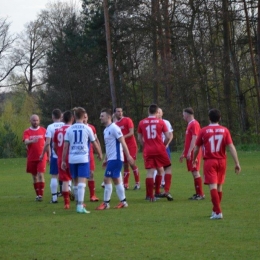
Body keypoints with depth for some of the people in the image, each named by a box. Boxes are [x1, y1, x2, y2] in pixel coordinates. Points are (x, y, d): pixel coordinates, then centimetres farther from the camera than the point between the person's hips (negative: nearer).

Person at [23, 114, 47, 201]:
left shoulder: (43, 130, 3)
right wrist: (32, 141, -39)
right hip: (31, 158, 2)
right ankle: (37, 194, 20)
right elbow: (26, 142, -17)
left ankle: (41, 195, -12)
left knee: (40, 175, -13)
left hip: (41, 157, -1)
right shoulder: (27, 132, 1)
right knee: (34, 176, 9)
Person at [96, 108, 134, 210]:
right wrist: (106, 159, 22)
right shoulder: (106, 130, 15)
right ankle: (123, 202, 17)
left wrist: (128, 156, -19)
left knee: (107, 179, -9)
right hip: (111, 159, 10)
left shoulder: (114, 128, -14)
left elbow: (123, 142, -16)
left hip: (115, 158, -10)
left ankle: (106, 203, -4)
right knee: (116, 179, 12)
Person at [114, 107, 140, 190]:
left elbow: (131, 133, -15)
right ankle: (125, 184, 7)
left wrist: (123, 137, -27)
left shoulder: (127, 120, -7)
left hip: (131, 145, -5)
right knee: (125, 165, 5)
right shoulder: (115, 124, 9)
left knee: (132, 163, -9)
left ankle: (137, 183, -2)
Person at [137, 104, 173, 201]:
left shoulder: (141, 123, 4)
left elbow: (139, 138, 10)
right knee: (168, 168, 14)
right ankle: (166, 191, 3)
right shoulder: (160, 122, -1)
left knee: (150, 172, 1)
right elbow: (168, 137, -2)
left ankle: (150, 195, -1)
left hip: (148, 151, 2)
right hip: (159, 150, -2)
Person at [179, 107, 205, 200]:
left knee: (195, 172, -10)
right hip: (189, 153, 9)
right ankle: (197, 193, 9)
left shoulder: (194, 124, -11)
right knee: (194, 172, 8)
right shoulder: (190, 125, 19)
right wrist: (183, 153, 25)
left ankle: (201, 194, -9)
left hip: (193, 153, -9)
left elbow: (194, 139, -19)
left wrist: (189, 152, -24)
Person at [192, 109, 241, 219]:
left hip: (209, 161, -3)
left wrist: (194, 159, 25)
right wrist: (237, 163, -8)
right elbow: (231, 147, -9)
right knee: (219, 187, 16)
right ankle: (215, 210, 28)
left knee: (213, 187, -8)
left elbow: (197, 148, 6)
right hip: (221, 161, 3)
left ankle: (218, 212, -19)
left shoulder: (203, 131, -4)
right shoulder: (225, 130, -1)